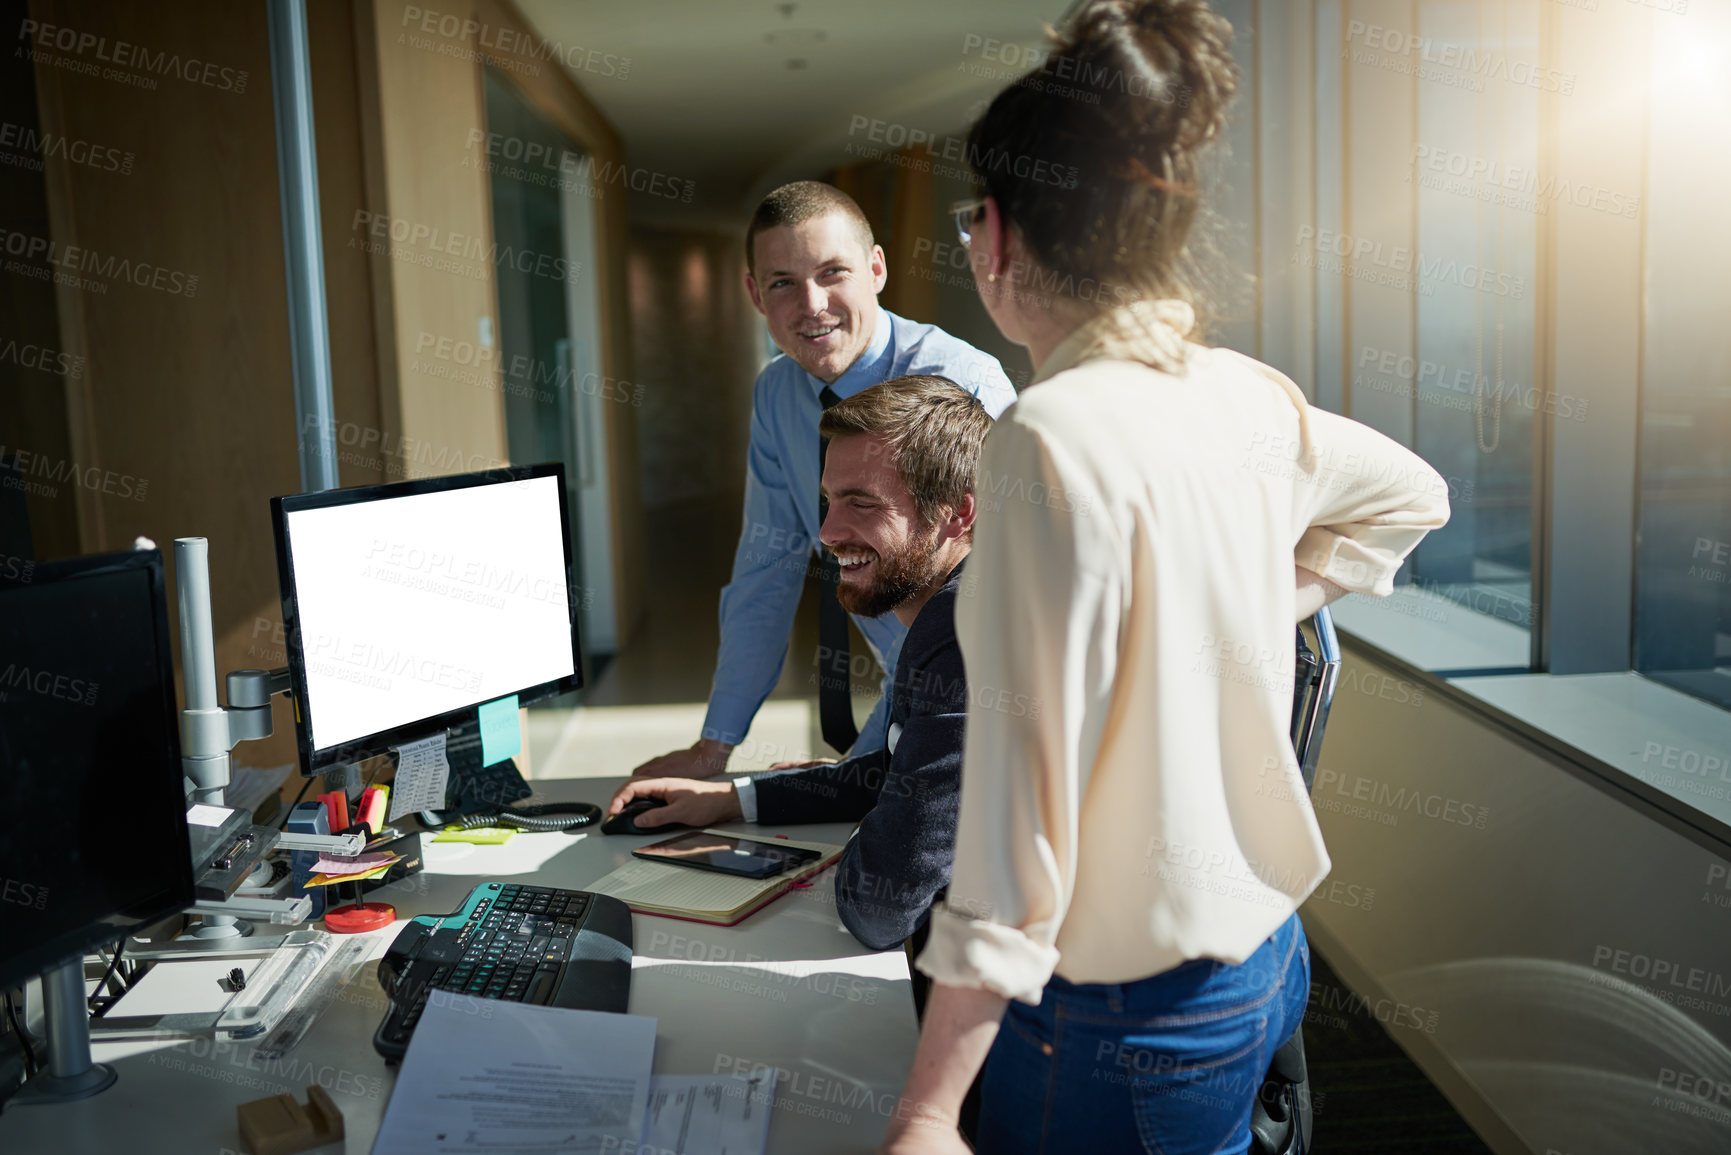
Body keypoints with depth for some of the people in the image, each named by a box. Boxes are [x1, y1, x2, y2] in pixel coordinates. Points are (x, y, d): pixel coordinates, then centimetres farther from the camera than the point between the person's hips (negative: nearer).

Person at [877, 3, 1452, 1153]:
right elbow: (1414, 495, 21)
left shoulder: (1054, 440, -24)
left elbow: (1024, 779, -26)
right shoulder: (1252, 397, -1)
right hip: (1263, 961, 8)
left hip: (1119, 1026, -7)